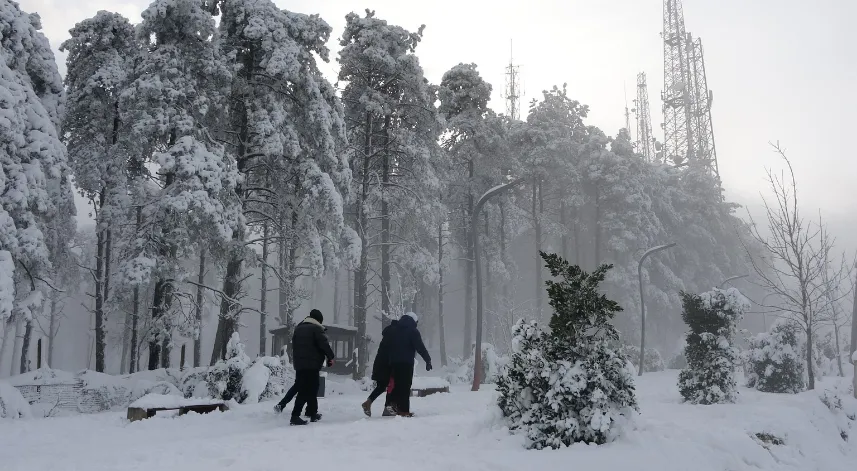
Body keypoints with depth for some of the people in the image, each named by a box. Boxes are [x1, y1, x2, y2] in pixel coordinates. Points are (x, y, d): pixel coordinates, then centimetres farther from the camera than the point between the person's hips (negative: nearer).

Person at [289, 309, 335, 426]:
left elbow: (294, 345, 23)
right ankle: (295, 416, -16)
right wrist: (330, 357, -1)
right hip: (312, 364, -8)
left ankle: (313, 413, 24)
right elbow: (324, 344, -14)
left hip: (299, 364, 8)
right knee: (308, 391, -8)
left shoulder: (298, 328, 18)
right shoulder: (316, 328, -8)